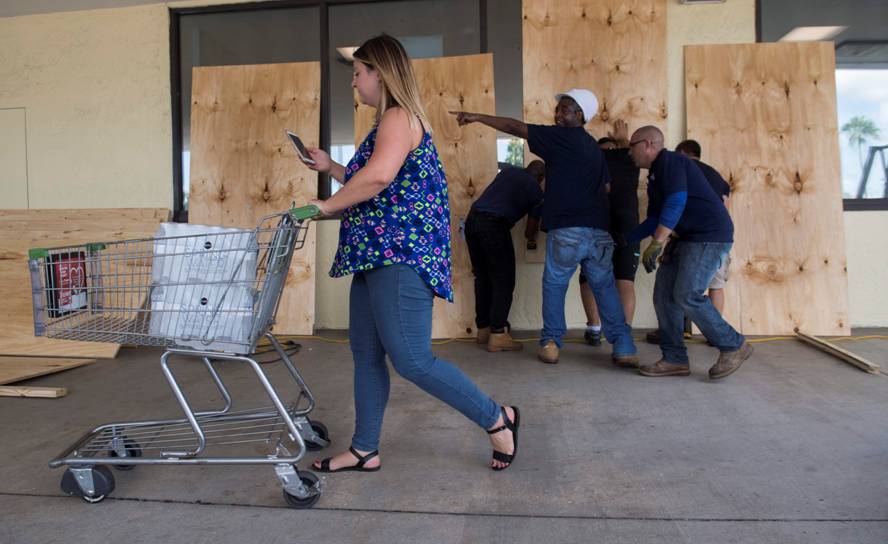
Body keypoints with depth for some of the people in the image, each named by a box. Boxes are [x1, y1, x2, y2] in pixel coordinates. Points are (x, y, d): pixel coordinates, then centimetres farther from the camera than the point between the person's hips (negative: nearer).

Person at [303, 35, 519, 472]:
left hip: (399, 255, -11)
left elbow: (378, 177, -27)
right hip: (377, 255, 11)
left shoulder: (399, 117, -9)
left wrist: (327, 205, -15)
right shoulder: (390, 122, 22)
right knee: (365, 354, 11)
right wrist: (329, 167, 27)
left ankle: (497, 418, 5)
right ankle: (364, 451, 21)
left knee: (410, 359, -10)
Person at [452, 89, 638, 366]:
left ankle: (550, 344, 12)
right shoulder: (594, 148, 20)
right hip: (600, 232, 6)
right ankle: (624, 348, 9)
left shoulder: (561, 136, -1)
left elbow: (516, 128, -1)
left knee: (554, 286, 11)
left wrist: (477, 117, 5)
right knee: (605, 287, 12)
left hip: (567, 232, -6)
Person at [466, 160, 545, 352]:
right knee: (503, 280, 1)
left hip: (472, 219, 6)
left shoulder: (509, 171, 19)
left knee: (482, 278, 14)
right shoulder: (535, 190, 7)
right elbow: (533, 223, 15)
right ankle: (497, 335, -2)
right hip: (494, 225, -6)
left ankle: (483, 329, 21)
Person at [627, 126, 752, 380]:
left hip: (710, 235, -10)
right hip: (688, 238, 10)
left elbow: (676, 203, -23)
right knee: (664, 294, 2)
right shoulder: (655, 175, 20)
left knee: (686, 296, -16)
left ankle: (733, 346, 1)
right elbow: (655, 219, 24)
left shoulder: (669, 161, -10)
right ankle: (675, 359, 6)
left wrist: (656, 244, -26)